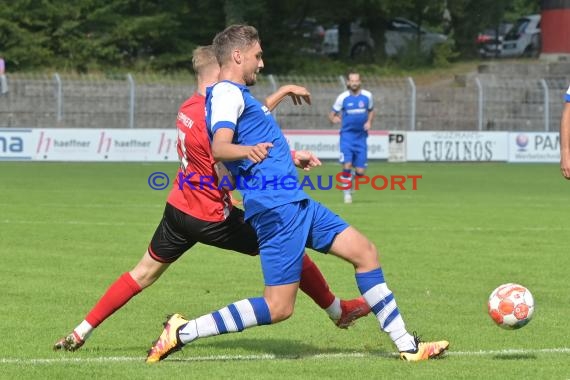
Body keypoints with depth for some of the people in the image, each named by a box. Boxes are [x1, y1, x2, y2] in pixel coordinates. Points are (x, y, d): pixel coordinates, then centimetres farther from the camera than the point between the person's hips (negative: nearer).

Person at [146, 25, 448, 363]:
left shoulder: (237, 94, 21)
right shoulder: (227, 92, -10)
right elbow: (219, 147, -28)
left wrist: (290, 157, 50)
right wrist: (247, 151, -48)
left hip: (295, 200, 11)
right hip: (276, 206, -11)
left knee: (365, 252, 10)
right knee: (279, 307, -12)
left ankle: (407, 346, 14)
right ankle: (182, 332, -6)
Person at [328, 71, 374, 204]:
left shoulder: (367, 96, 2)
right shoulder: (343, 98, -3)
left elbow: (371, 111, 17)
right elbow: (332, 114, 3)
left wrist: (369, 122, -3)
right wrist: (334, 119, -20)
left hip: (361, 136, 2)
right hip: (347, 134, -2)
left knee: (360, 171, -2)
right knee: (347, 165, -16)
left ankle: (351, 177, 33)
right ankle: (347, 193, 2)